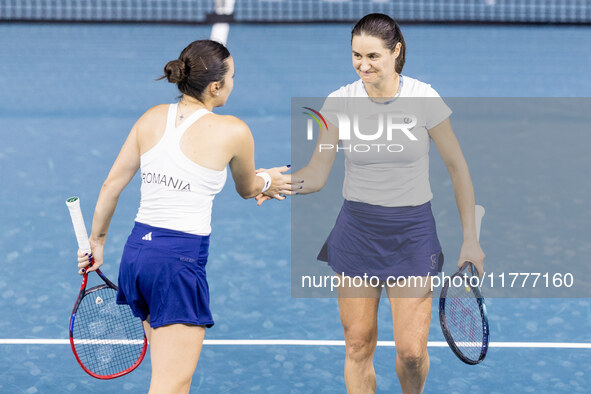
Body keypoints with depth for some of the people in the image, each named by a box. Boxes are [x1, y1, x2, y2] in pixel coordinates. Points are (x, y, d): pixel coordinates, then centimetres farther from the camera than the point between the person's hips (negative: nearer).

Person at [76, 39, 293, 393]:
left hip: (136, 250, 7)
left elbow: (112, 184, 10)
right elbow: (247, 189, 13)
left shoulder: (151, 119, 7)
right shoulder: (234, 132, -7)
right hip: (181, 259, -7)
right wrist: (266, 181, 35)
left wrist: (97, 239, 23)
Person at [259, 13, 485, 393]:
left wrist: (470, 238, -1)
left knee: (411, 351, -5)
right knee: (358, 346, 3)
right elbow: (316, 175, -2)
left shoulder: (423, 99, -10)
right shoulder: (340, 102, -5)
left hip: (412, 233, -2)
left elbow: (457, 167, -1)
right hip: (357, 230, 2)